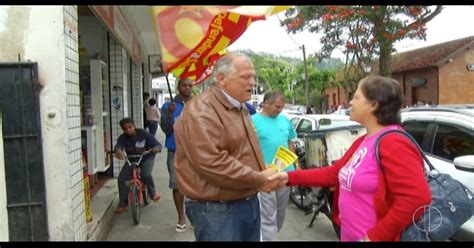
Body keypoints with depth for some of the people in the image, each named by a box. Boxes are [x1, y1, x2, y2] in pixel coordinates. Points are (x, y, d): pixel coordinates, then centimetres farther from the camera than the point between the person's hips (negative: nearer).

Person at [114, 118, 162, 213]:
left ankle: (153, 192, 3)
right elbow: (118, 145, -33)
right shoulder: (123, 137, -13)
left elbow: (157, 144, -22)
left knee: (146, 175, -29)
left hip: (146, 158, -3)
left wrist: (156, 148, -47)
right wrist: (118, 150, -59)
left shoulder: (143, 134, -18)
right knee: (122, 178, -14)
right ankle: (123, 204, -1)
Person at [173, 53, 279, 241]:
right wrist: (259, 180, -19)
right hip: (217, 209, -9)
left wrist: (265, 175, 3)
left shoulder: (240, 109, 14)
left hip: (249, 203, 9)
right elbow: (211, 163, -28)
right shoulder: (201, 111, -19)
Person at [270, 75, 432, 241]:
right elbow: (334, 173, 13)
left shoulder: (393, 143, -20)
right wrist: (290, 177, 7)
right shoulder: (363, 142, 10)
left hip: (367, 238, -9)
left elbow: (418, 197, -30)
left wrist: (376, 236, -25)